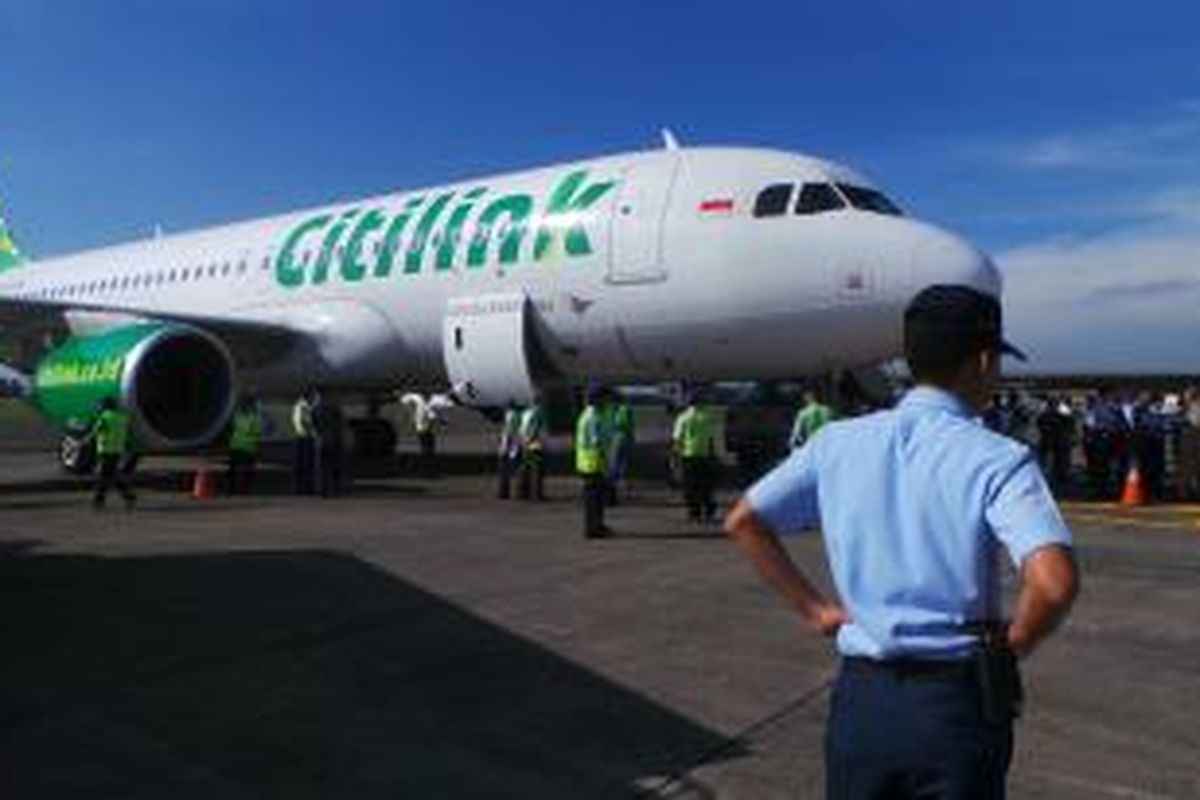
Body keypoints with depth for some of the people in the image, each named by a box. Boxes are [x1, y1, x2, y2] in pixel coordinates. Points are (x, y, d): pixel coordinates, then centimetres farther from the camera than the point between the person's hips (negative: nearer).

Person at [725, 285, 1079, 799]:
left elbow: (742, 522, 4)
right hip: (956, 699, -3)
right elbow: (1054, 583, -25)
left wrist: (815, 610, 7)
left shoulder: (837, 443, -1)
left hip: (858, 693, 3)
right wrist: (1010, 647, -6)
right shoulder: (997, 459, -13)